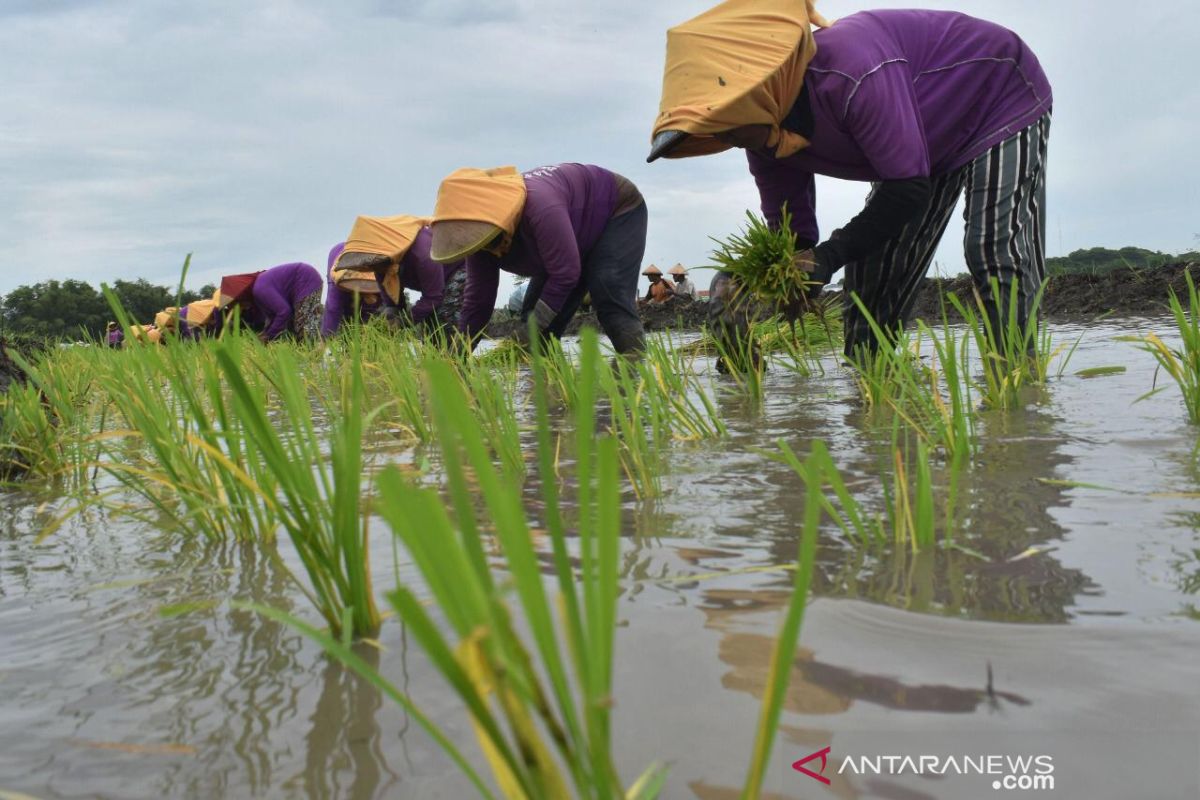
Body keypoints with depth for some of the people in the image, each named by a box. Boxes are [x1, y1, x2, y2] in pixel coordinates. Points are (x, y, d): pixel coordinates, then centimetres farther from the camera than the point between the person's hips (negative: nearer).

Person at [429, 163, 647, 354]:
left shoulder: (540, 206, -44)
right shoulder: (481, 229, -17)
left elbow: (565, 274, -40)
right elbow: (477, 299, -11)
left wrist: (527, 334, -36)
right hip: (583, 236, 8)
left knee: (610, 297, -28)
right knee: (535, 309, -1)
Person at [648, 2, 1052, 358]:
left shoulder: (850, 68, -41)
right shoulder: (765, 139, -15)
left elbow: (909, 188, -37)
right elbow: (792, 238, -8)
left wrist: (829, 255, -41)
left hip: (1002, 97, -7)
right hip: (933, 146, 7)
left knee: (997, 250, -23)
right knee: (871, 266, 0)